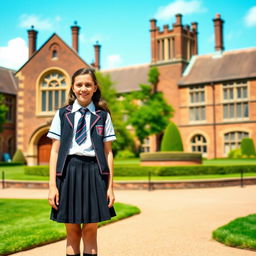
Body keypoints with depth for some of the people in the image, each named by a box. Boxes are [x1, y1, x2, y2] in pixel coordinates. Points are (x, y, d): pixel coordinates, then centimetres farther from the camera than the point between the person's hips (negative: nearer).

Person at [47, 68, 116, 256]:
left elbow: (108, 152, 4)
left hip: (94, 172, 0)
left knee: (91, 230, 4)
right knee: (72, 231, 6)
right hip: (69, 171, 1)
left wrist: (110, 186, 0)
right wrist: (52, 184, -3)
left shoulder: (103, 116, 6)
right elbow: (55, 150, 4)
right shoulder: (63, 114, 7)